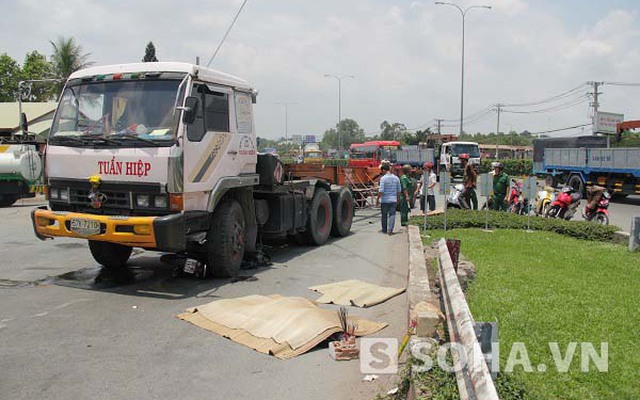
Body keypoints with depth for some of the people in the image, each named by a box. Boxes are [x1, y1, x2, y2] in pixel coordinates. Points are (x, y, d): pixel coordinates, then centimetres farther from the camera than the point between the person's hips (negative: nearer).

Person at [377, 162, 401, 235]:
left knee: (384, 215, 10)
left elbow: (381, 191, -16)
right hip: (393, 200, 3)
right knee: (392, 214, 4)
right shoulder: (396, 178, 4)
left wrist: (378, 198, -4)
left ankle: (384, 229, 21)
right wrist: (397, 199, 20)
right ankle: (390, 230, -5)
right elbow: (398, 191, 9)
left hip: (385, 200, -3)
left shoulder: (383, 178, -12)